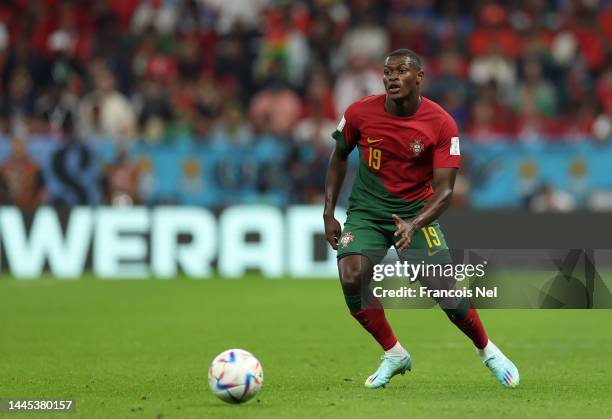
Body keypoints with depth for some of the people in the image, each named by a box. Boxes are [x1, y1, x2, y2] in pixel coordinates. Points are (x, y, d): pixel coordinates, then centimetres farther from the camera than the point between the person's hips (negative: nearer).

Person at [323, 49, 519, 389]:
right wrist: (329, 213, 4)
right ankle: (394, 355, 0)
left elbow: (445, 190, -17)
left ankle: (488, 351, 15)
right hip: (366, 212, 2)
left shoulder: (442, 125, -16)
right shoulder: (360, 113, -10)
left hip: (416, 211, -2)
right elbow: (339, 157, 9)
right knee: (352, 279, -23)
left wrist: (414, 225, -34)